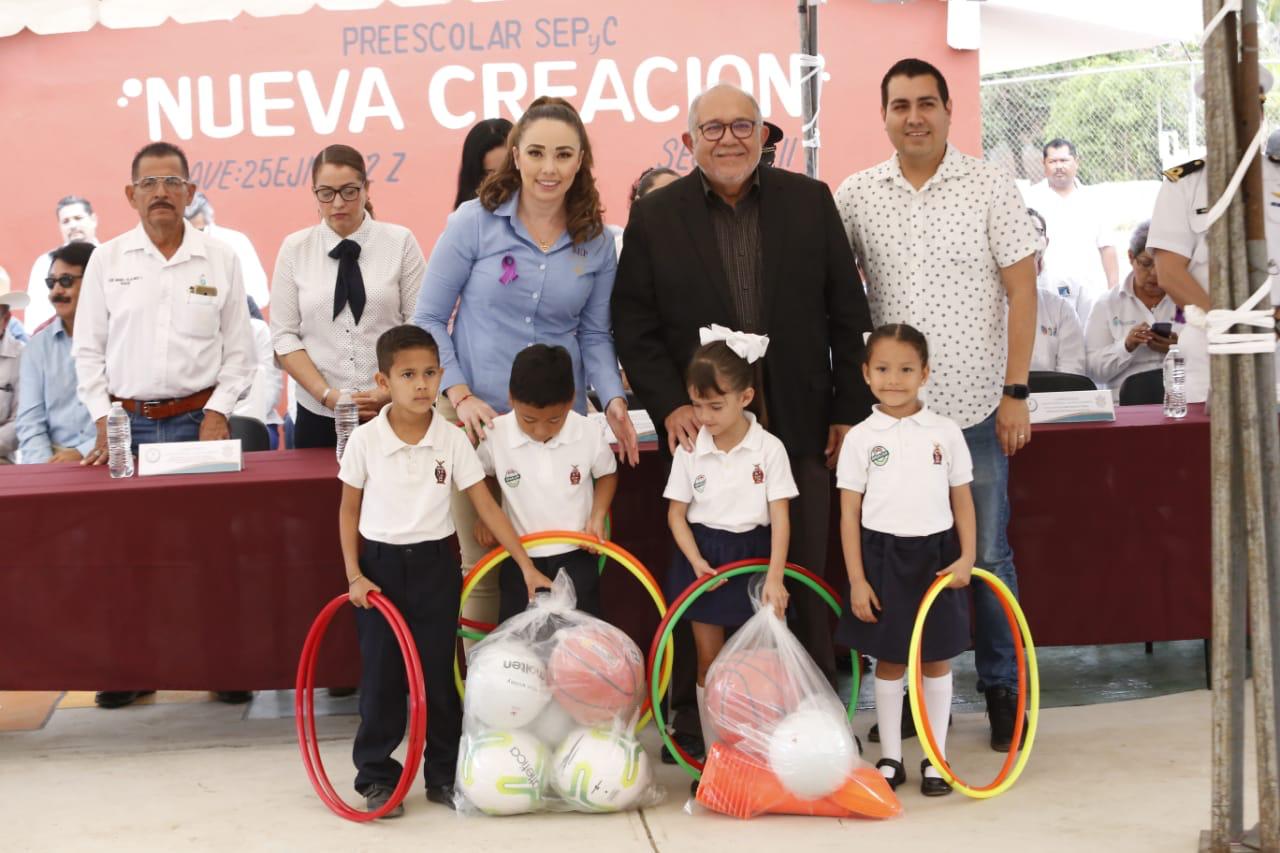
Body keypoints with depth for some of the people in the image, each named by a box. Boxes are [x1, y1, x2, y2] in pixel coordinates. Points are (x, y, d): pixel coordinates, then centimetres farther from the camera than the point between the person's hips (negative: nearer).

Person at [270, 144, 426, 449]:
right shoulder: (295, 248, 3)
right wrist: (327, 395, -9)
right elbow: (284, 335, 2)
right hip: (318, 415, 1)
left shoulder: (400, 241, 0)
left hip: (392, 412, -1)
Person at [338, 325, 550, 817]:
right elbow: (349, 511, 3)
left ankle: (444, 775, 20)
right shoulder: (365, 440, -7)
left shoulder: (452, 440, -6)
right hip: (380, 565, -1)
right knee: (381, 676, 4)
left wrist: (527, 565, -8)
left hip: (435, 564, 1)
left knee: (439, 673, 6)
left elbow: (486, 507, -4)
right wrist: (354, 575, -4)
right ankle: (377, 777, 17)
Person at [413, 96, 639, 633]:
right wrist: (458, 393, -13)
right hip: (479, 416, -2)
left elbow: (593, 334, 9)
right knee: (483, 566, 4)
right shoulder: (475, 221, -5)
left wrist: (613, 398, -8)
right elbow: (429, 318, -2)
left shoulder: (595, 242, 3)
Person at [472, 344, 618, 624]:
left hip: (576, 555, 0)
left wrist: (597, 516, -8)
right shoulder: (494, 436, -15)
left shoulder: (590, 434, -15)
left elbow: (607, 474, 6)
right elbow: (482, 476, 8)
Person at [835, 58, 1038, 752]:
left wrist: (1015, 392, -6)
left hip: (976, 408, -2)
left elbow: (1021, 290, -2)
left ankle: (1002, 691, 17)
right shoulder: (856, 195, 4)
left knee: (987, 557, 4)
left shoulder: (990, 188, -2)